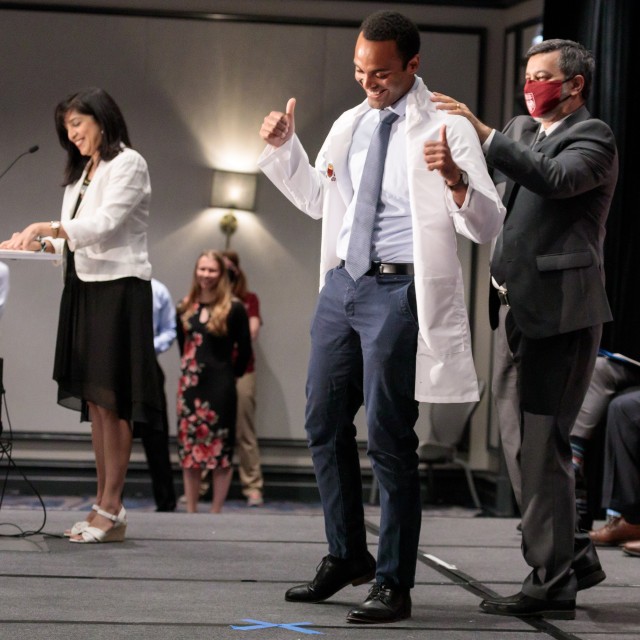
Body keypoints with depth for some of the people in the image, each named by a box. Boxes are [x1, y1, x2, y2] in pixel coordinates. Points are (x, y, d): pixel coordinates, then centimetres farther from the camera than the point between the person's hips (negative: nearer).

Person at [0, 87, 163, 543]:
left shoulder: (128, 164, -4)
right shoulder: (81, 172, 21)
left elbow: (105, 223, -16)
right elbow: (75, 237, 17)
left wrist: (49, 227, -24)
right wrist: (41, 243, -1)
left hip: (119, 288, -8)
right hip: (85, 287, 8)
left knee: (111, 399, -10)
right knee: (93, 401, 4)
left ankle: (112, 511, -11)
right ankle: (104, 504, 5)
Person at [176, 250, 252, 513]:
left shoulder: (234, 308, -5)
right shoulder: (185, 307, 6)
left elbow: (244, 350, 0)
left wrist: (230, 374, 6)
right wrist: (191, 368, 8)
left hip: (220, 387, -4)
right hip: (190, 385, 4)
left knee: (220, 450, 0)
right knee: (188, 449, 6)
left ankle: (216, 512, 7)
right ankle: (191, 511, 14)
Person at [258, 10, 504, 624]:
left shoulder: (448, 130, -8)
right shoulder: (349, 124, 11)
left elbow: (488, 226, -14)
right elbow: (317, 200, 25)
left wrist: (454, 178, -32)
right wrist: (283, 150, 11)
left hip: (398, 291, -7)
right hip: (342, 282, 7)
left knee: (388, 438, -4)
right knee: (324, 425, 13)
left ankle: (393, 584, 6)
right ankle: (346, 556, 29)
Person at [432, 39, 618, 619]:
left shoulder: (593, 138, -6)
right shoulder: (520, 132, 18)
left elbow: (554, 178, -25)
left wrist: (483, 133, -30)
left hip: (559, 310, -9)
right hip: (514, 309, 9)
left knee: (541, 445, -8)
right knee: (521, 443, 14)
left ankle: (551, 583, -3)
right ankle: (573, 556, 27)